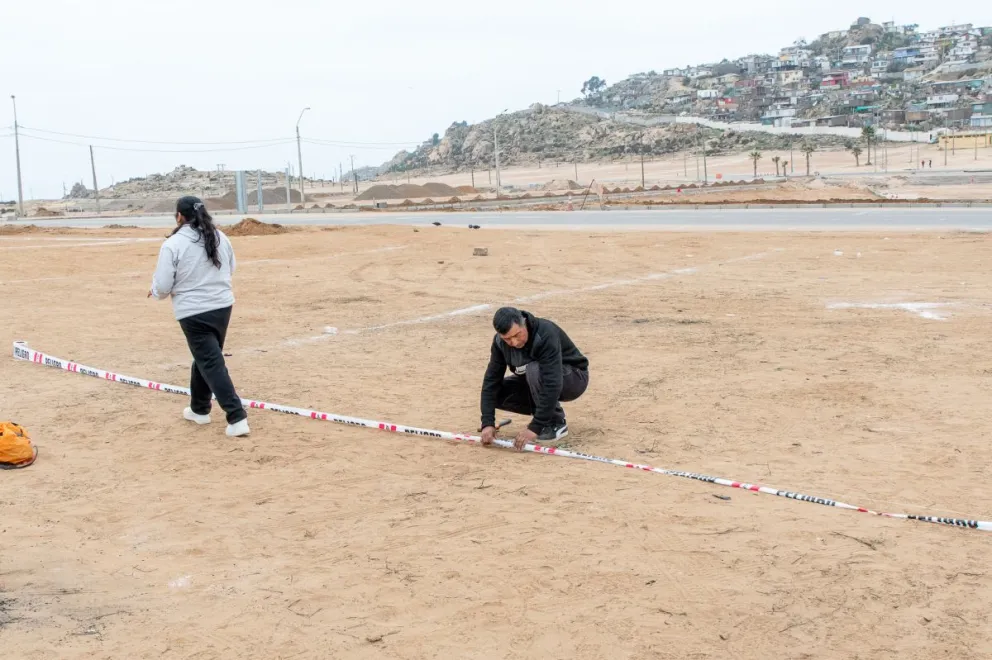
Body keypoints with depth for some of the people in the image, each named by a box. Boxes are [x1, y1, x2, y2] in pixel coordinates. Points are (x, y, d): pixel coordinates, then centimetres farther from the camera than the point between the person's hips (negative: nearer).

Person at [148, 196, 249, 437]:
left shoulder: (173, 244, -13)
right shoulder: (219, 237, 3)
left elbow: (162, 286, -12)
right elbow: (231, 268, 17)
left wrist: (156, 291, 10)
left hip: (194, 312, -6)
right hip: (223, 306, 6)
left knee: (211, 364, -3)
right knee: (205, 358, 23)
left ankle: (237, 418, -9)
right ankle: (199, 409, 37)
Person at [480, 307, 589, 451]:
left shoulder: (546, 335, -34)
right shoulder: (500, 342, -15)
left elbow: (552, 385, -39)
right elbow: (491, 380, -13)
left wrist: (535, 427, -41)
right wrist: (488, 423, -24)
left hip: (574, 379, -6)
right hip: (534, 380, 6)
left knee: (535, 370, -36)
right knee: (497, 393, -16)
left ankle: (557, 423, -16)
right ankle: (543, 413, 3)